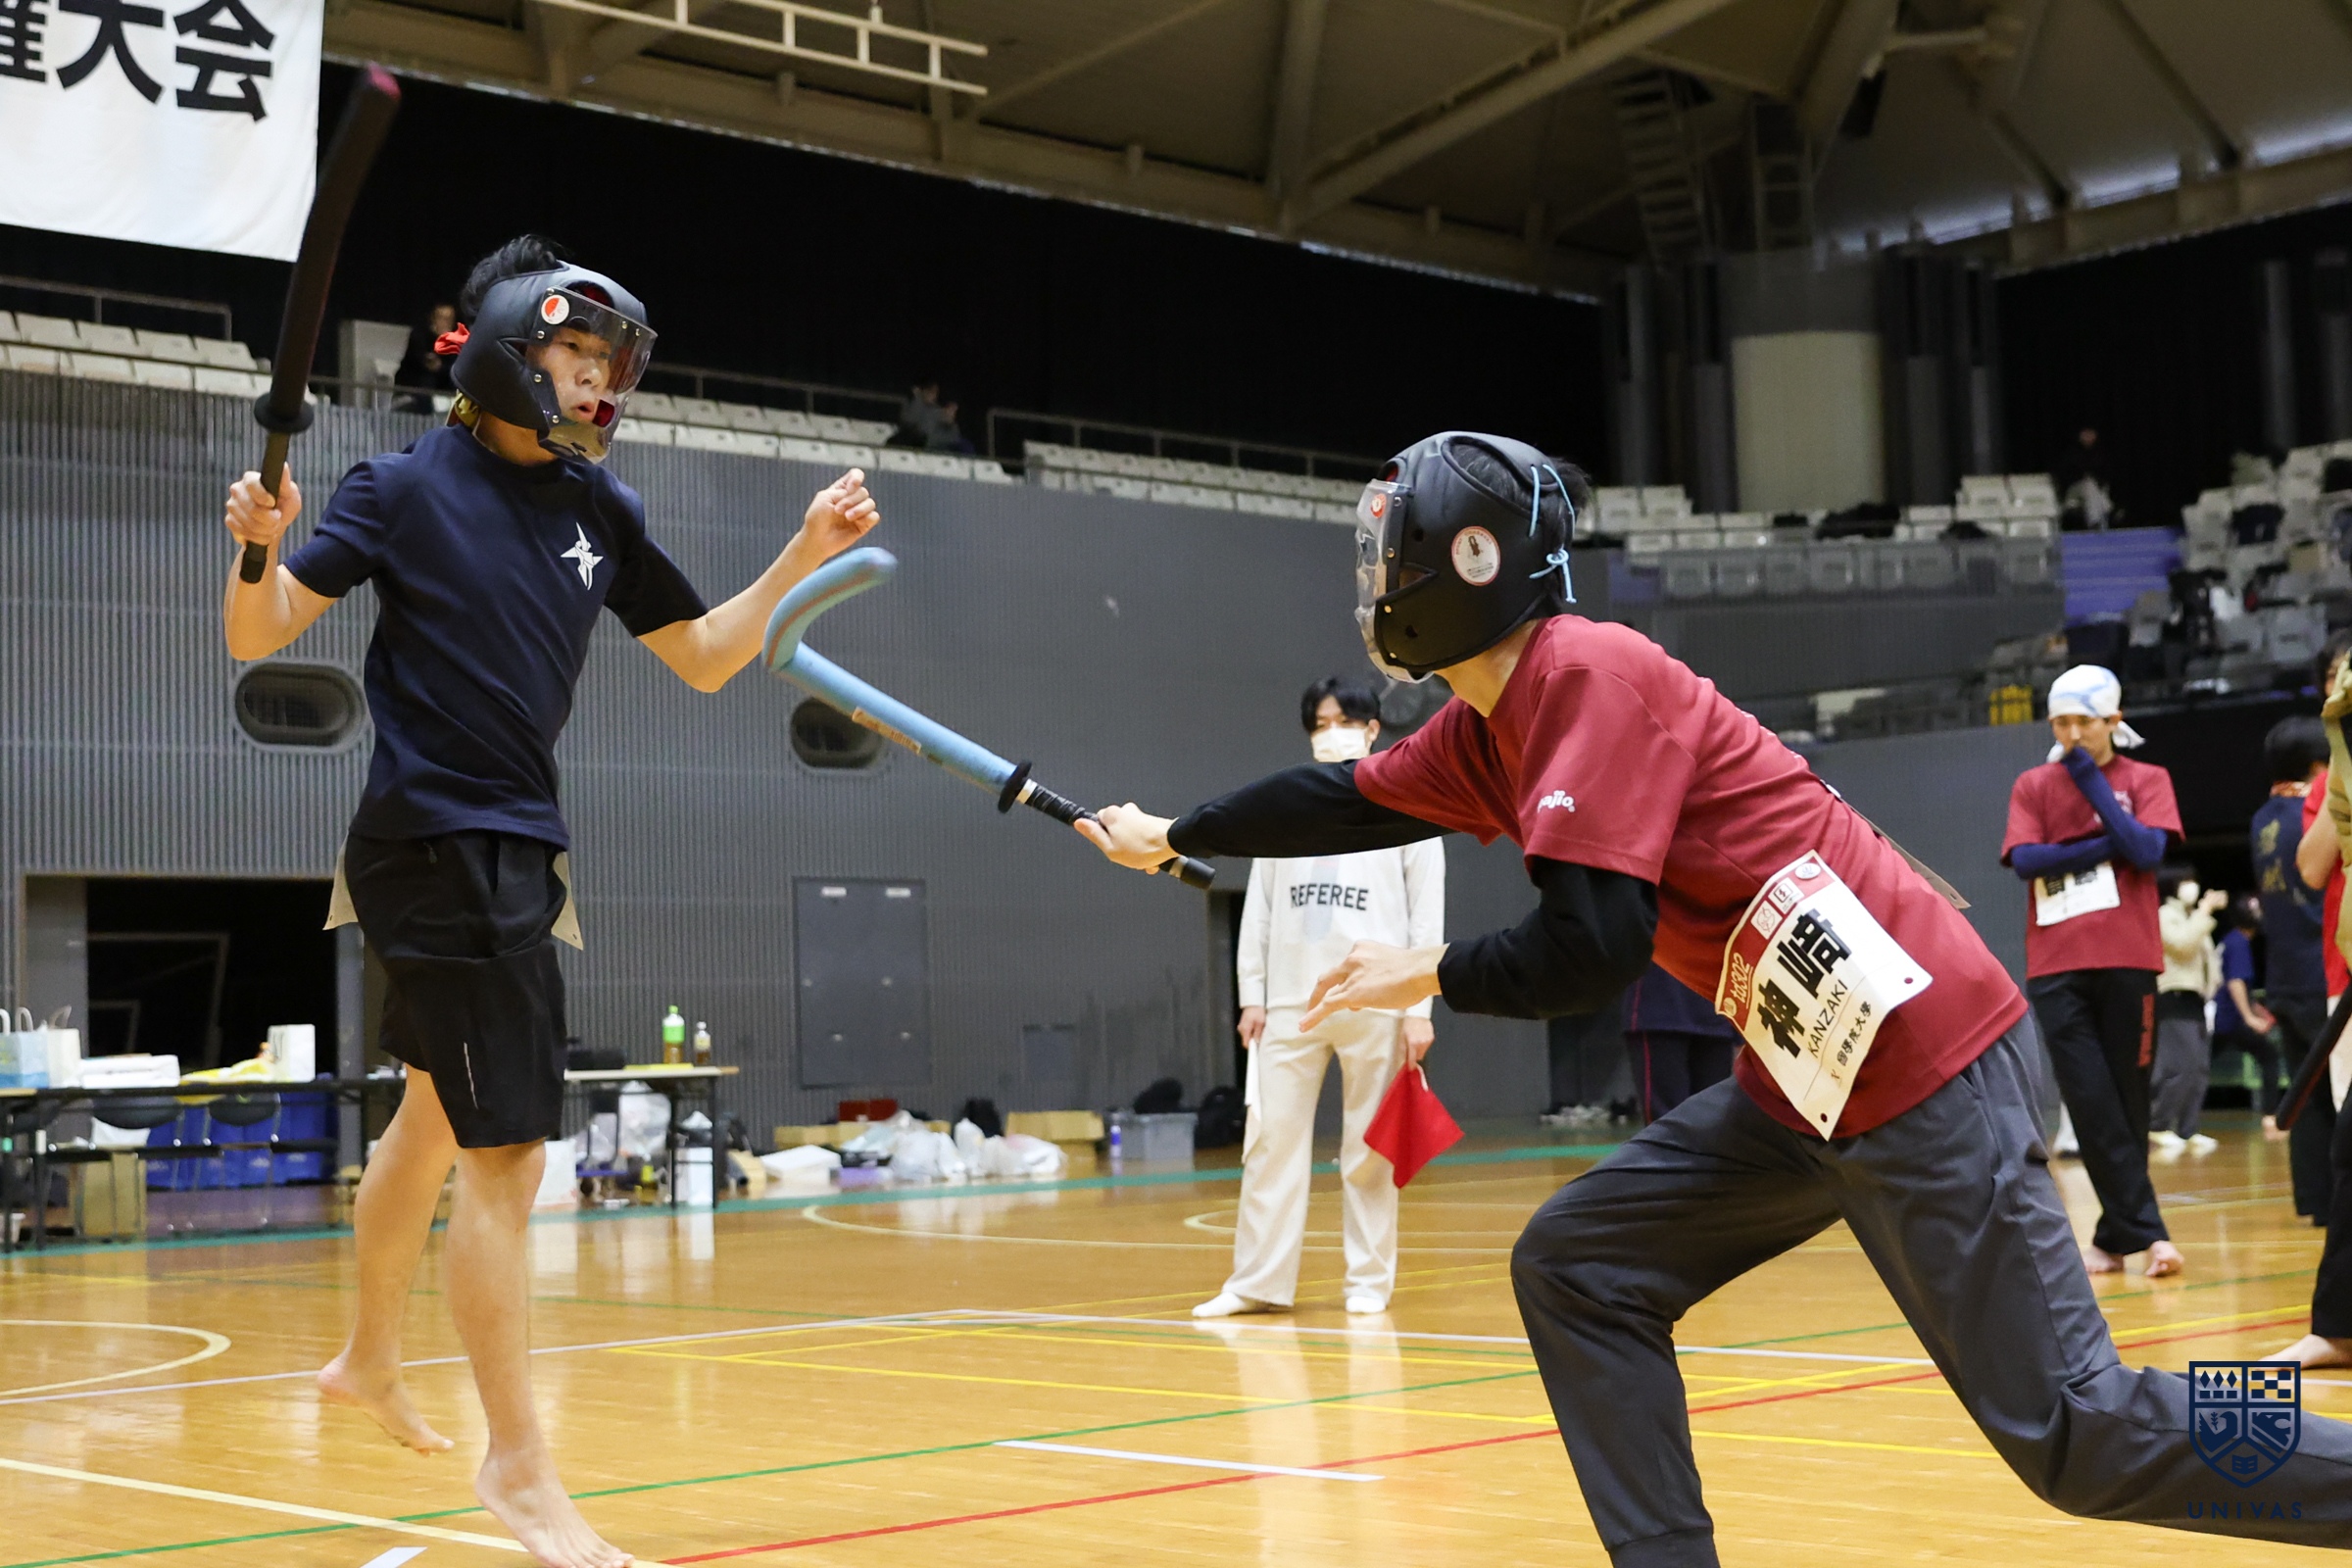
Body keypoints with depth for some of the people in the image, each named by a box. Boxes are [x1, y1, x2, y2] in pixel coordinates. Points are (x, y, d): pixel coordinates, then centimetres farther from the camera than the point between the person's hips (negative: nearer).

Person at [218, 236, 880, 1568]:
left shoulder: (603, 510, 7)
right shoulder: (409, 486, -9)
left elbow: (704, 659, 13)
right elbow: (259, 637, -11)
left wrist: (799, 561, 2)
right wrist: (262, 549, -30)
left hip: (519, 847, 8)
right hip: (435, 846, -7)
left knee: (437, 1121, 22)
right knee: (507, 1155, -10)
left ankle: (371, 1359, 43)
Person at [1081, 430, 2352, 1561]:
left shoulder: (1590, 677, -16)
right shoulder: (1485, 730, 12)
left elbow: (1589, 951, -21)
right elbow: (1345, 801, 28)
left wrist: (1429, 975, -4)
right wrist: (1169, 838, 38)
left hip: (1915, 1049, -9)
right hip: (1808, 1080, 9)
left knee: (2077, 1435, -7)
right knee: (1577, 1271, 8)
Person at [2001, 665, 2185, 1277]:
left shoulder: (2146, 780, 8)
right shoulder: (2032, 786, 10)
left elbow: (2146, 852, -9)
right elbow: (2025, 858, -4)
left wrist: (2091, 780, -9)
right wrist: (2103, 846, -10)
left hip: (2126, 961, 0)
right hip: (2056, 967, 1)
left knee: (2127, 1101, 3)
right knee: (2091, 1105, -8)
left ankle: (2117, 1235, 13)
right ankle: (2147, 1231, -4)